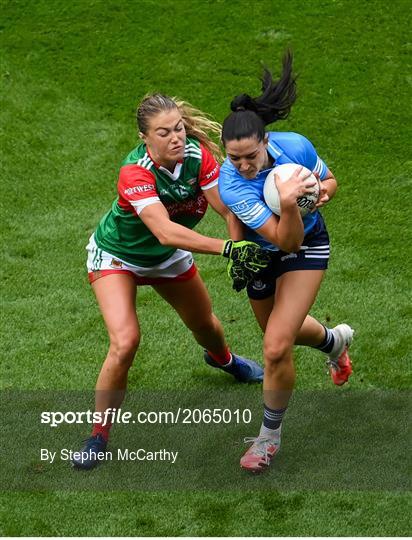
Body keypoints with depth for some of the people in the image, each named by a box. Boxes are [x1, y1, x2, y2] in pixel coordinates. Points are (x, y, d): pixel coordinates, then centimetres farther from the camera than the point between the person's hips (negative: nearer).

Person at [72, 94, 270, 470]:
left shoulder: (198, 153, -25)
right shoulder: (135, 173, -39)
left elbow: (227, 208, -28)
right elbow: (166, 232, -49)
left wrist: (244, 247, -45)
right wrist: (228, 248, -57)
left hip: (169, 257, 5)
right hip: (117, 257, -5)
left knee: (203, 323, 23)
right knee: (125, 341, -23)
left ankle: (222, 358, 62)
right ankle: (98, 437, -6)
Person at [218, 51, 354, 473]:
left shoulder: (296, 147, -28)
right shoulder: (230, 184, -33)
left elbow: (328, 179, -4)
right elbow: (284, 240, -35)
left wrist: (322, 191, -26)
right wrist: (287, 203, -54)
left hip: (308, 247, -2)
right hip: (263, 253, 2)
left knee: (276, 348, -13)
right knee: (283, 330, 27)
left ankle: (270, 436, 10)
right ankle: (334, 340, 63)